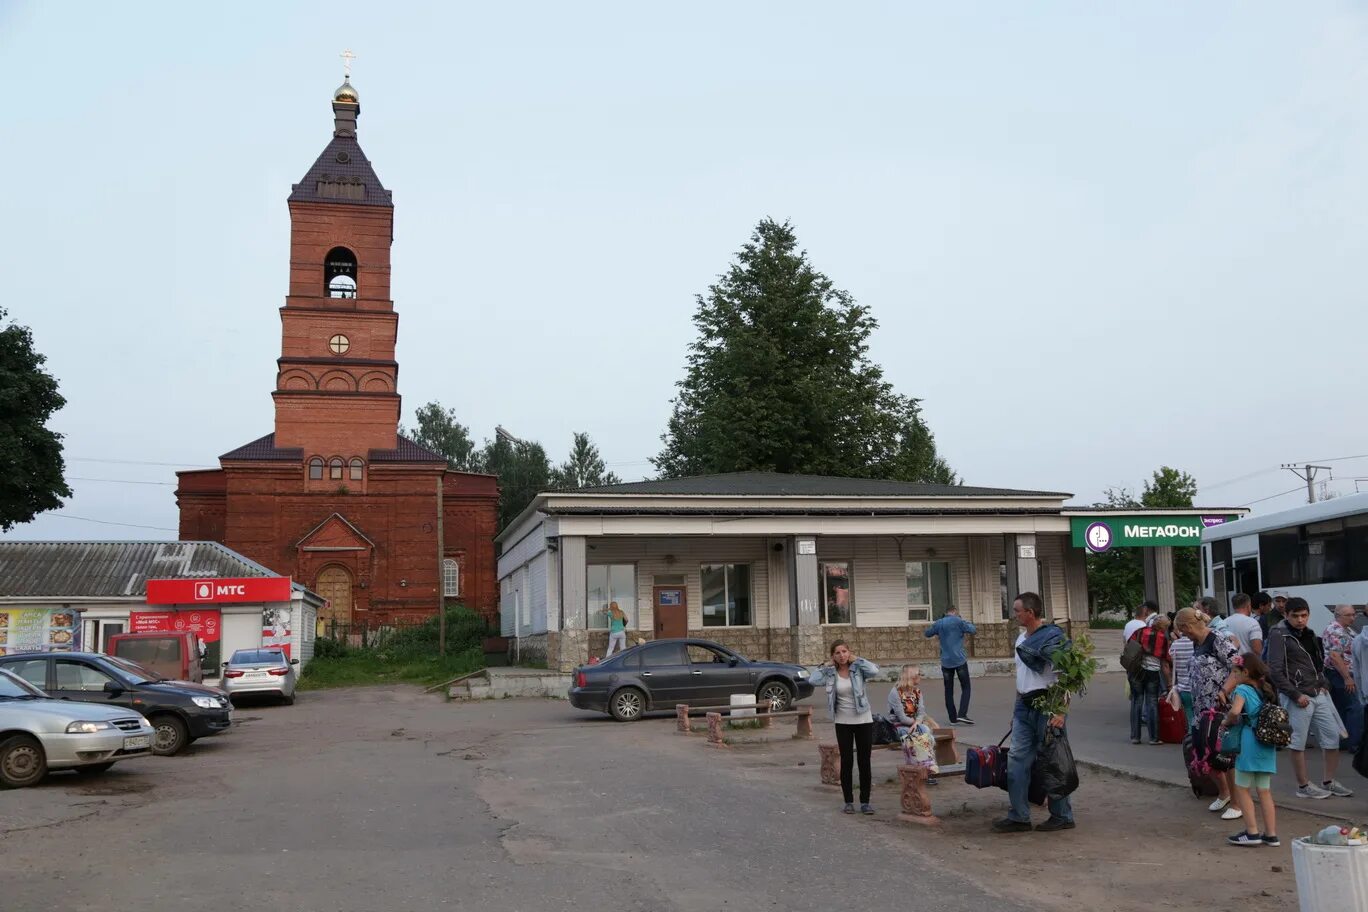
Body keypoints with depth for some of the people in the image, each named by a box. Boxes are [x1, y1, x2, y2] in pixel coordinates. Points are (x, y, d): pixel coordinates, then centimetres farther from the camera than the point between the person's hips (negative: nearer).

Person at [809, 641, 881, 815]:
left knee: (864, 762, 4)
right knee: (846, 762, 6)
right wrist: (825, 665, -5)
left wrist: (856, 659, -12)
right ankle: (848, 802, 16)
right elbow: (813, 680, -13)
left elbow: (874, 670, -24)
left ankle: (865, 802, 12)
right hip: (842, 722, 1)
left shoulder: (857, 669, -5)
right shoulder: (831, 673, 0)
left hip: (863, 720, -1)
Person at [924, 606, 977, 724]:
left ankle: (953, 718, 9)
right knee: (965, 688, 5)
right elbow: (973, 630, -4)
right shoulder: (958, 621, -6)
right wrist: (966, 622, 12)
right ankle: (962, 714, -9)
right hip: (959, 660, -4)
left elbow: (927, 633, 20)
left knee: (949, 690, 10)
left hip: (946, 662, 4)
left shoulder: (939, 623, 8)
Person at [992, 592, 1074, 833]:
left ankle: (1062, 816, 15)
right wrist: (1017, 709, 21)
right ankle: (1018, 817, 11)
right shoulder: (1021, 639, 14)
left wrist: (1060, 712, -24)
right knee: (1017, 759, 5)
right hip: (1025, 707, 8)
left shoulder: (1053, 637, -13)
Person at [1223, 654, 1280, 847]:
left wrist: (1227, 722, -8)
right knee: (1265, 791, 12)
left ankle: (1252, 831, 2)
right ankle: (1271, 833, 14)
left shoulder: (1242, 690, -10)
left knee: (1242, 789, 4)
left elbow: (1235, 711, -27)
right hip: (1267, 746, 7)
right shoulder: (1266, 691, 12)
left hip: (1248, 745, -7)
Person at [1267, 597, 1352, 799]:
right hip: (1298, 697, -8)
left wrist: (1324, 684, 6)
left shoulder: (1309, 634, 13)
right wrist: (1296, 695, -17)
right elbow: (1275, 670, -16)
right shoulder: (1279, 635, -12)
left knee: (1333, 736, 9)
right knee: (1298, 743, 1)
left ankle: (1329, 782, 23)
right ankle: (1304, 786, 12)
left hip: (1319, 694, 8)